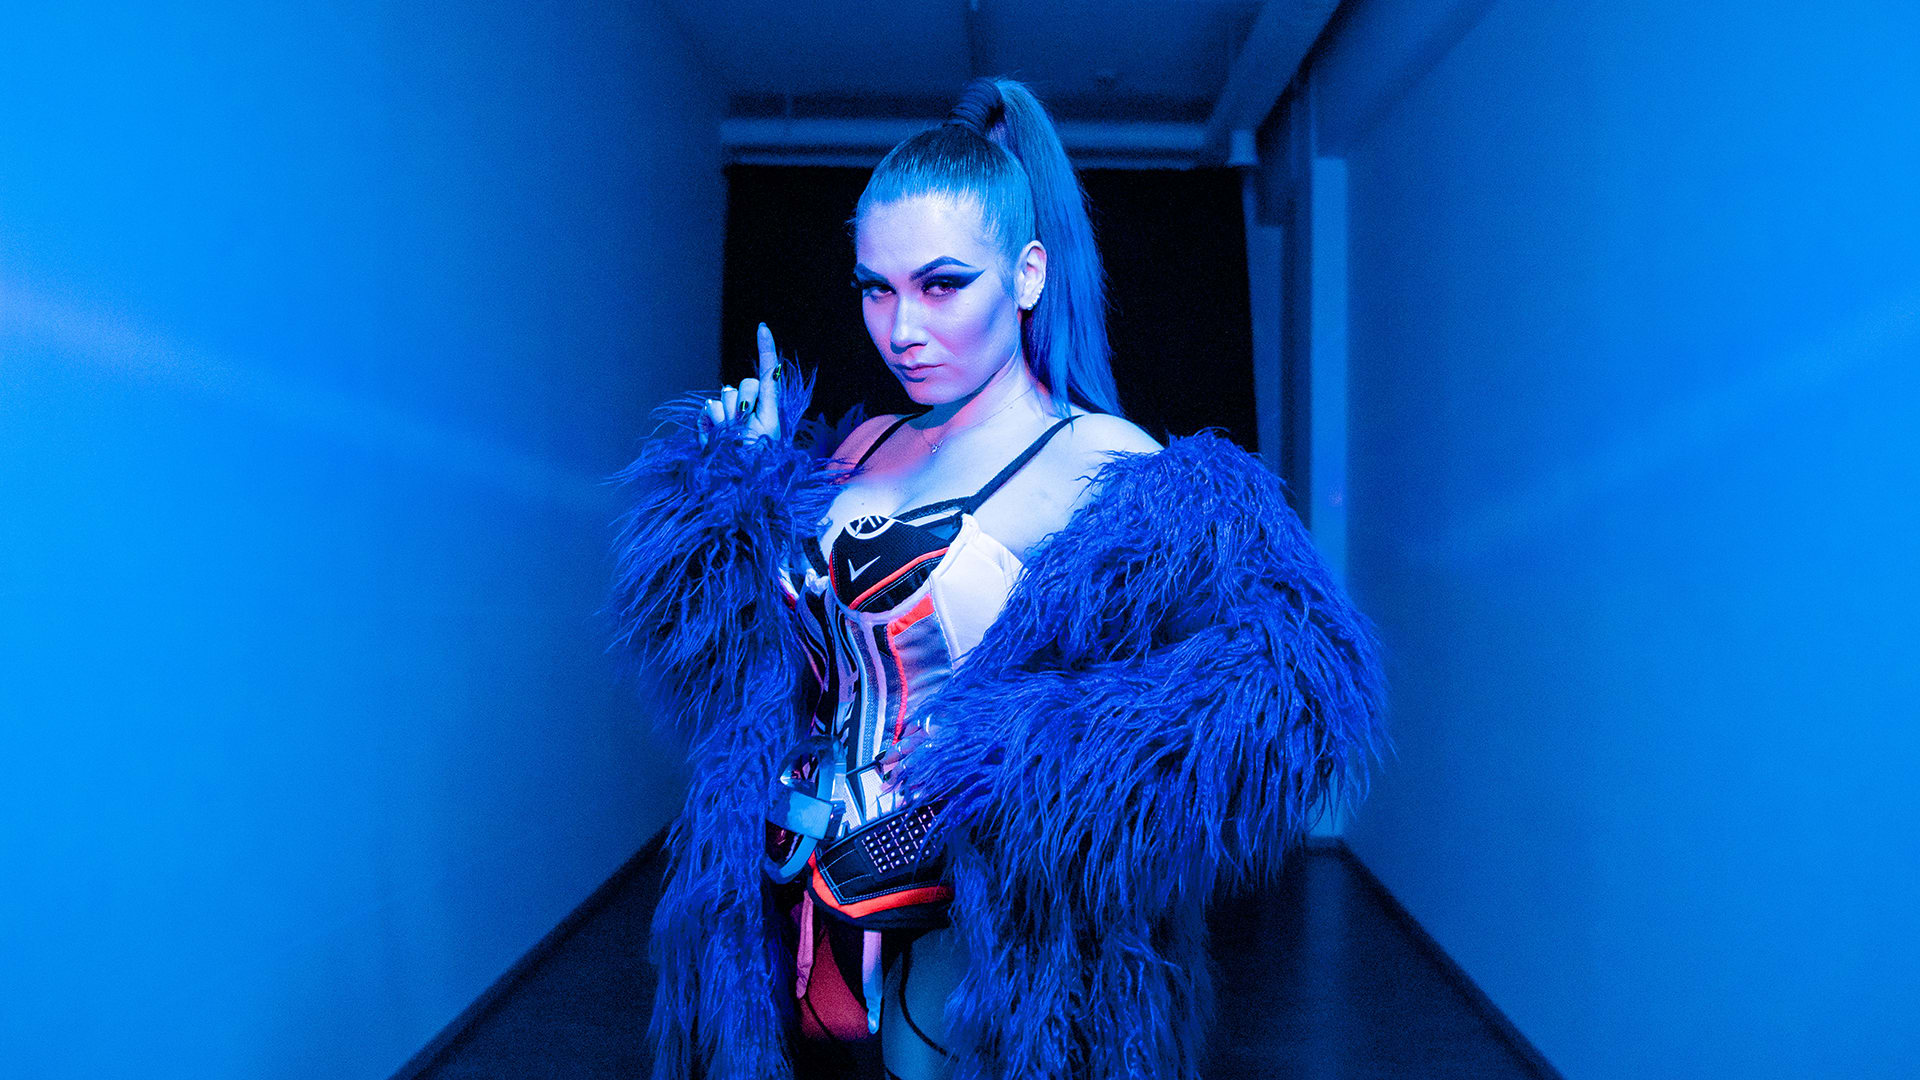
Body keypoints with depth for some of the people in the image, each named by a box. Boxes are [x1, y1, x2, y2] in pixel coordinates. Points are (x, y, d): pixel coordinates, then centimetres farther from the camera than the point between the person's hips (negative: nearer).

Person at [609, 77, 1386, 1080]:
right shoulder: (858, 453, 5)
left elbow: (1289, 660, -23)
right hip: (797, 917, 5)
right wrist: (736, 485, -2)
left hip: (964, 952, -5)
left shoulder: (1111, 473, -12)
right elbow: (732, 653, 10)